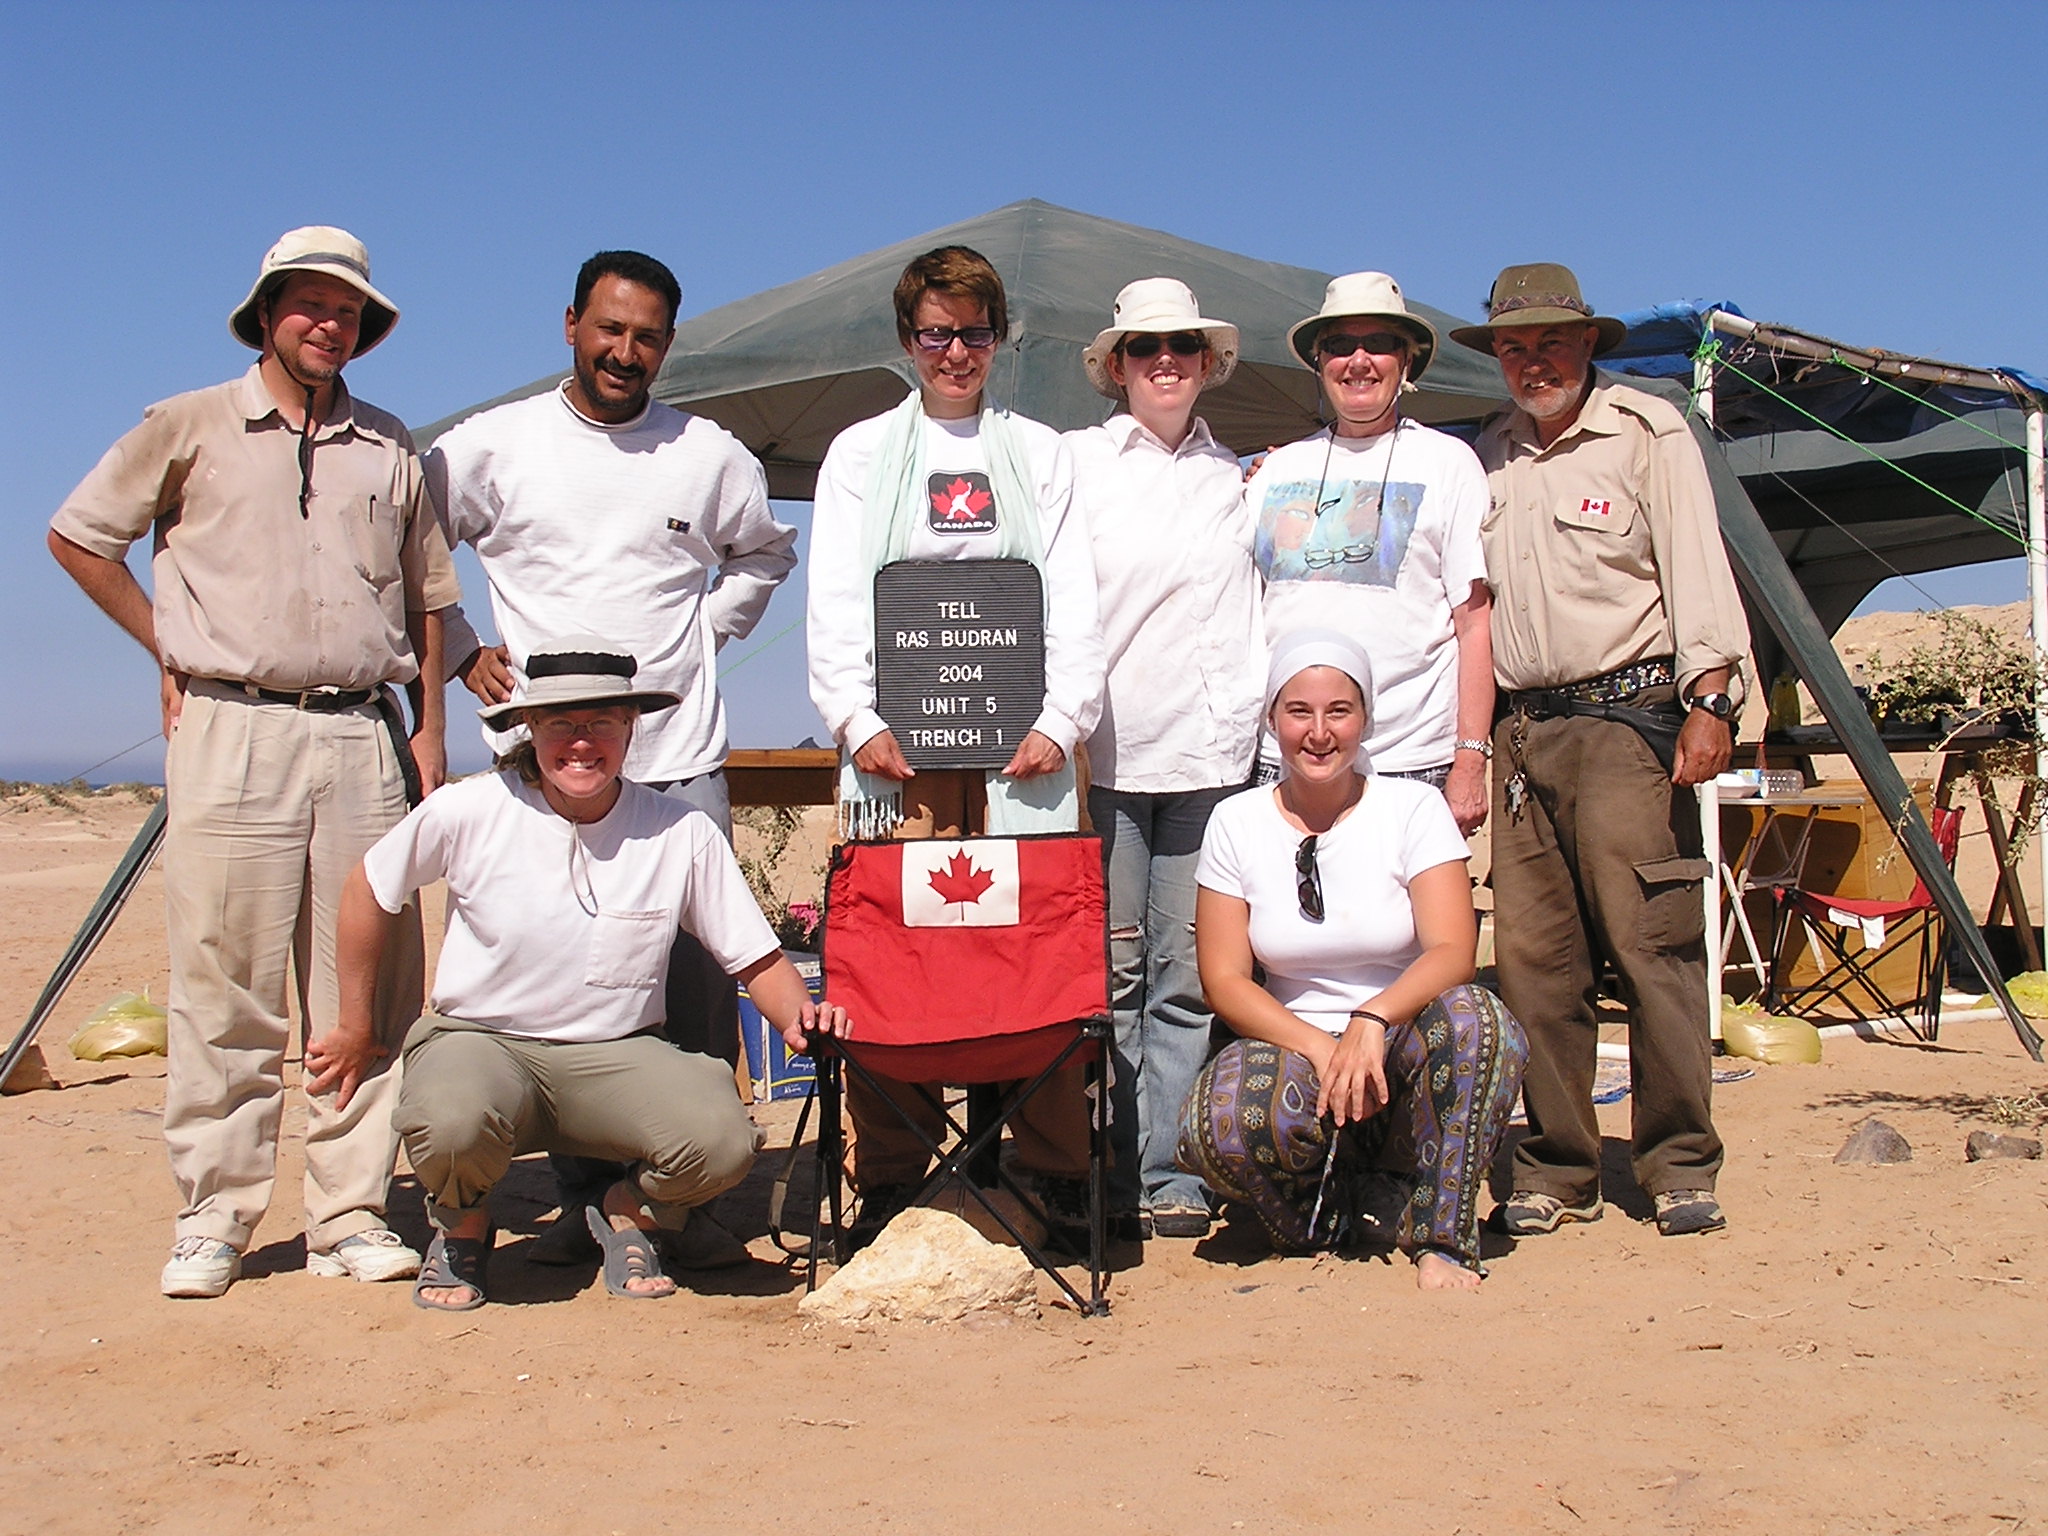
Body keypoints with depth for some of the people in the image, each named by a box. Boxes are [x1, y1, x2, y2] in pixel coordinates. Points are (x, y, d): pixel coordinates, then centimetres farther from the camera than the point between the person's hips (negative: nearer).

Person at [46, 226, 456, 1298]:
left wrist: (428, 730, 9)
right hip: (231, 735, -2)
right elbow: (76, 534, 15)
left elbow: (425, 600, 18)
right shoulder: (190, 429, 8)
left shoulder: (391, 450, 15)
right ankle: (212, 1219, 6)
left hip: (362, 737, 3)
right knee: (224, 988, -3)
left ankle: (351, 1215, 8)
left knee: (364, 988, 1)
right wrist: (167, 647, 9)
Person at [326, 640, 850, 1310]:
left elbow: (758, 959, 0)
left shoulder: (683, 833, -8)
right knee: (452, 1122, -37)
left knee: (723, 1139, -29)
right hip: (479, 1039, -1)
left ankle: (626, 1211, 10)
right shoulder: (468, 811, -10)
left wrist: (800, 1016, -21)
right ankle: (462, 1228, 3)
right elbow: (368, 890, 7)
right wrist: (355, 1026, 14)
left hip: (618, 1054, 1)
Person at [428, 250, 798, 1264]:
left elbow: (765, 552, 28)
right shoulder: (490, 446, 6)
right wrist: (461, 653, 7)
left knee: (698, 982, -2)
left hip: (679, 761, 1)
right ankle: (585, 1199, 11)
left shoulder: (710, 455, 10)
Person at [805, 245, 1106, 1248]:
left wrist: (1062, 719, -5)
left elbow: (1074, 602, 10)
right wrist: (857, 723, -8)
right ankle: (887, 1188, 3)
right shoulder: (861, 452, 15)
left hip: (1019, 744, 0)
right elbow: (834, 606, 7)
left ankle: (1057, 1185, 4)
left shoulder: (1039, 452, 17)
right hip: (896, 747, 0)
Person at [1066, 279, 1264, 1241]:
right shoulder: (1074, 461, 8)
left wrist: (1255, 722, 9)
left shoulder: (1237, 480, 17)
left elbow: (1260, 610, 20)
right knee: (1110, 973, -1)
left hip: (1209, 755, 2)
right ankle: (1109, 1178, 8)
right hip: (1104, 754, -2)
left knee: (1187, 976, 1)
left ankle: (1164, 1176, 8)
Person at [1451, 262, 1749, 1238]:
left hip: (1625, 717, -4)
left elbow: (1695, 567, -2)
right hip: (1520, 730, 4)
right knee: (1532, 957, 1)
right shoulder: (1486, 459, 18)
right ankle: (1556, 1171, 8)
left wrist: (1708, 696, -11)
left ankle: (1679, 1166, 0)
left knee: (1651, 942, -9)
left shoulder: (1648, 432, 5)